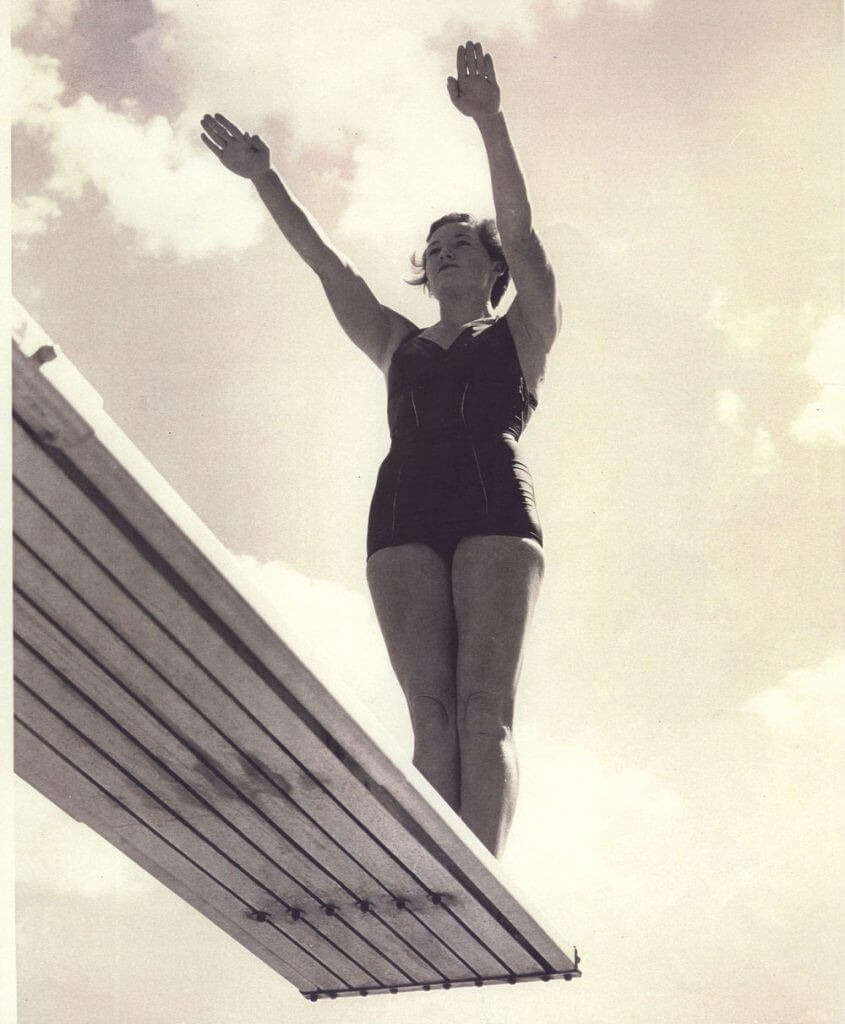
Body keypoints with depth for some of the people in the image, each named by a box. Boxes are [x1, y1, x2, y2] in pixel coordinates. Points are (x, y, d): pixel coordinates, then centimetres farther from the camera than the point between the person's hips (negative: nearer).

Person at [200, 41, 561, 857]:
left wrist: (490, 122, -7)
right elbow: (325, 263, 26)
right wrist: (262, 178, 20)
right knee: (430, 710, -14)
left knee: (484, 704, -19)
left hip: (493, 507, -3)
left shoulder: (520, 334, 21)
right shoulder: (399, 347, 32)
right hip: (403, 513, 3)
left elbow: (519, 227, 6)